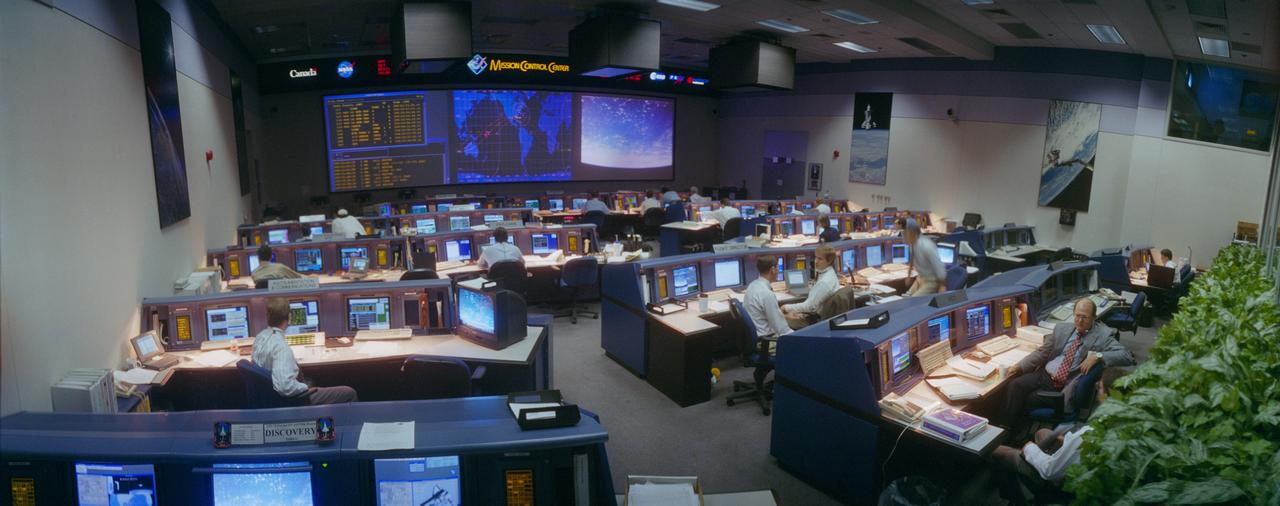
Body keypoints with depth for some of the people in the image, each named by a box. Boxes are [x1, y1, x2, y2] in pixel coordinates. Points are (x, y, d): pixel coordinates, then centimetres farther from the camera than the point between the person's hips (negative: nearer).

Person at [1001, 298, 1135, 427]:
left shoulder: (1102, 335, -1)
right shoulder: (1062, 328, 12)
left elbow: (1126, 356, -11)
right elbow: (1042, 352, 15)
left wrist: (1098, 356, -25)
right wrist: (1020, 366, 3)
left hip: (1066, 386, -4)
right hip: (1045, 374, 5)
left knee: (1030, 398, -25)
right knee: (1015, 385, -21)